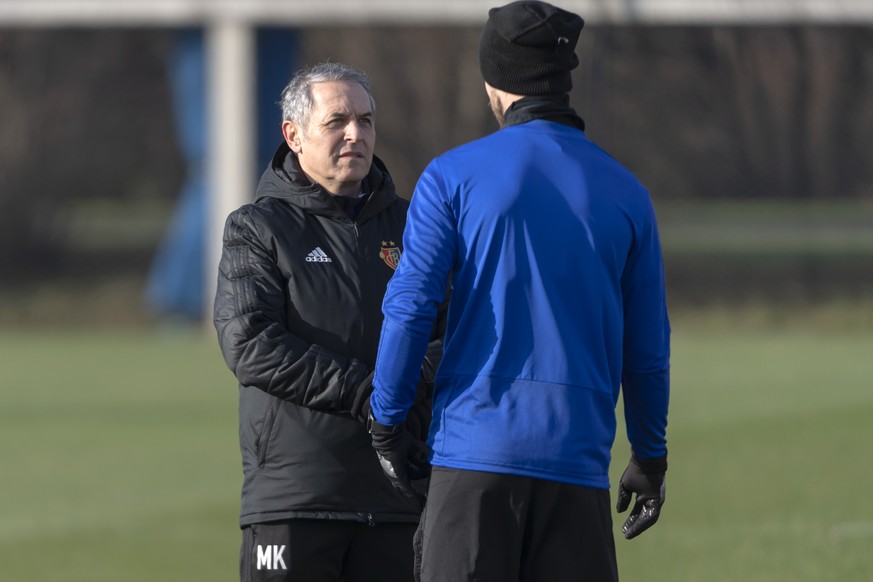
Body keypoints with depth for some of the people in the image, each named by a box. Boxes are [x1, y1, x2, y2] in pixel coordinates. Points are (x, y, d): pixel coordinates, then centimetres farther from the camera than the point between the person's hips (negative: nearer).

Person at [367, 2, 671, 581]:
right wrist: (650, 456, 22)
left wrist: (387, 425, 5)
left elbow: (409, 310, -5)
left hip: (474, 450, -2)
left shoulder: (453, 176, 0)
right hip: (578, 459, 2)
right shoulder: (624, 192, 8)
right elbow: (646, 349, 12)